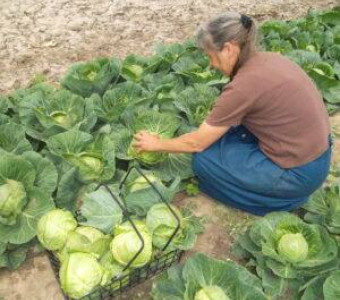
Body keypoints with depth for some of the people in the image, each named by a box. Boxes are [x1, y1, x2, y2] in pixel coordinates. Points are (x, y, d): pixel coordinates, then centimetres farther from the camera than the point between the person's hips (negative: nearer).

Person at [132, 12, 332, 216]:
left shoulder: (243, 85, -23)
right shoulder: (267, 59, 1)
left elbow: (196, 143, -12)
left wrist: (157, 144, 2)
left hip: (299, 173, -8)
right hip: (314, 149, 8)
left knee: (204, 159, -4)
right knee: (221, 128, 14)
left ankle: (277, 199, 6)